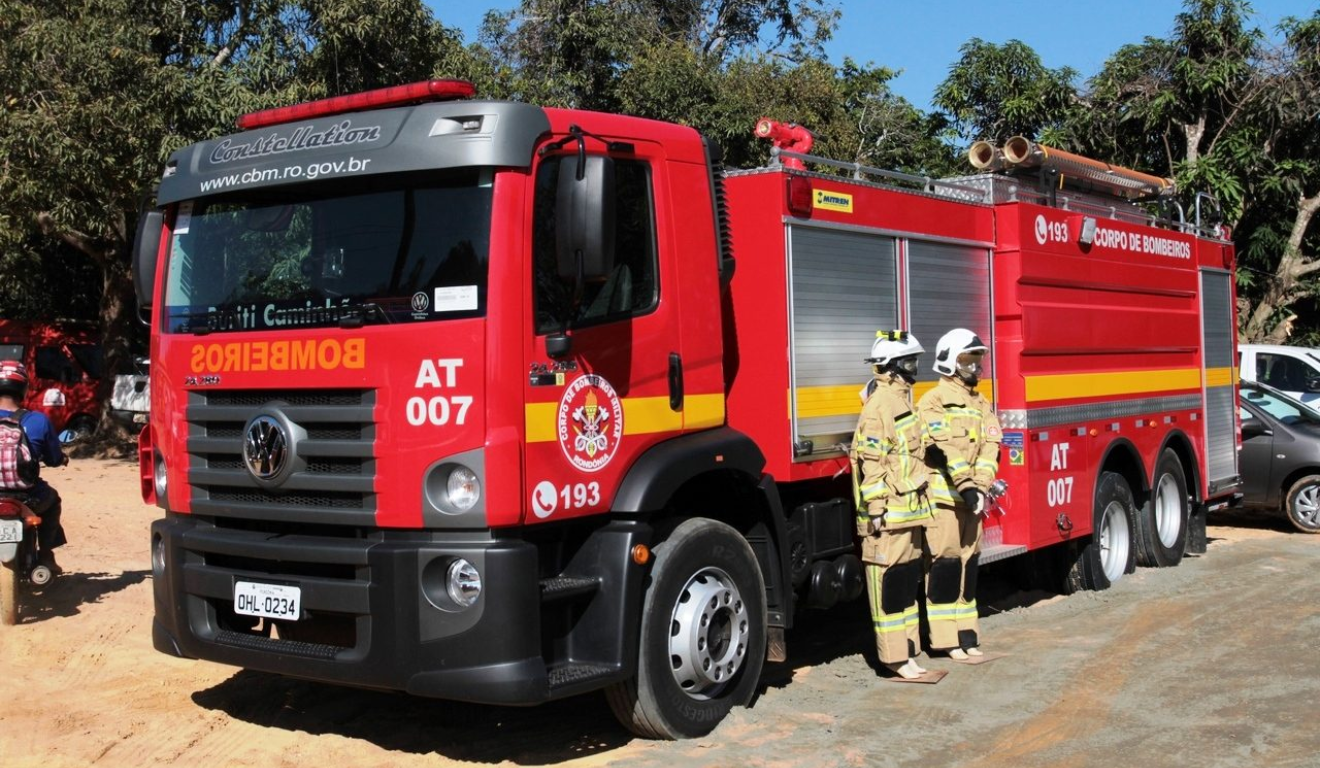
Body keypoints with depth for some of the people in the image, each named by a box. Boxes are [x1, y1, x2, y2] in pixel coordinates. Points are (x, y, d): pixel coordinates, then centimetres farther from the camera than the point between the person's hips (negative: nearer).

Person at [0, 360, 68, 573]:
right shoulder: (38, 421, -10)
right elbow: (54, 459, 1)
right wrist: (63, 458, 25)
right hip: (28, 497, -1)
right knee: (51, 499, 32)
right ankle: (45, 556, 28)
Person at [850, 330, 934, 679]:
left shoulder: (903, 401, 17)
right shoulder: (880, 405, -15)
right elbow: (871, 462, -19)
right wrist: (875, 510, -21)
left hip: (909, 512, 10)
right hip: (889, 515, -10)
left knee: (907, 581, 13)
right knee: (889, 582, -4)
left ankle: (906, 654, 21)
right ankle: (895, 657, 1)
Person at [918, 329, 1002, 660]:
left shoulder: (981, 404, 16)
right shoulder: (934, 402, -7)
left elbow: (990, 447, 4)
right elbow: (947, 448, -18)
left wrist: (980, 487, -11)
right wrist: (966, 486, -26)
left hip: (972, 498, 7)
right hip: (943, 496, -7)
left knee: (968, 563, 11)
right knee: (944, 564, -6)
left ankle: (966, 632, 18)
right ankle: (945, 637, 0)